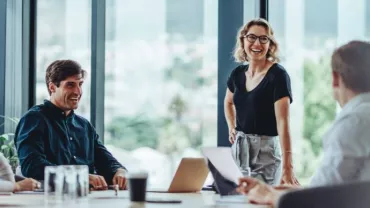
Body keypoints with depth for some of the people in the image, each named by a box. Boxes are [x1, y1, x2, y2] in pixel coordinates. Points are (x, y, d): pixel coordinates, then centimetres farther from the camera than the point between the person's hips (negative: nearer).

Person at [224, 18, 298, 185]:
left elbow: (283, 122, -24)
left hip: (266, 148, -6)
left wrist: (287, 167, -33)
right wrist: (231, 128, 9)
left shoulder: (278, 75, -14)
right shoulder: (238, 73, 4)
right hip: (239, 148, 6)